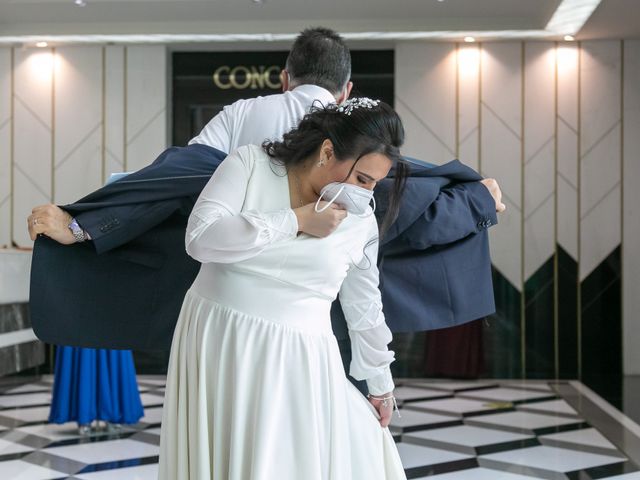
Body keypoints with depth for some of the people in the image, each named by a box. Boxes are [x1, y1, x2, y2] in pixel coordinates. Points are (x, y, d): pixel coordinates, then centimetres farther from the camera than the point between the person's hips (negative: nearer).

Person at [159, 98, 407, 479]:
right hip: (217, 344, -1)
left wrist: (381, 385, 23)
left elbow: (366, 311, 13)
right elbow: (200, 238, -17)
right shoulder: (250, 163, -5)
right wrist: (296, 219, -17)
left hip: (294, 363, 1)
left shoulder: (362, 222, 0)